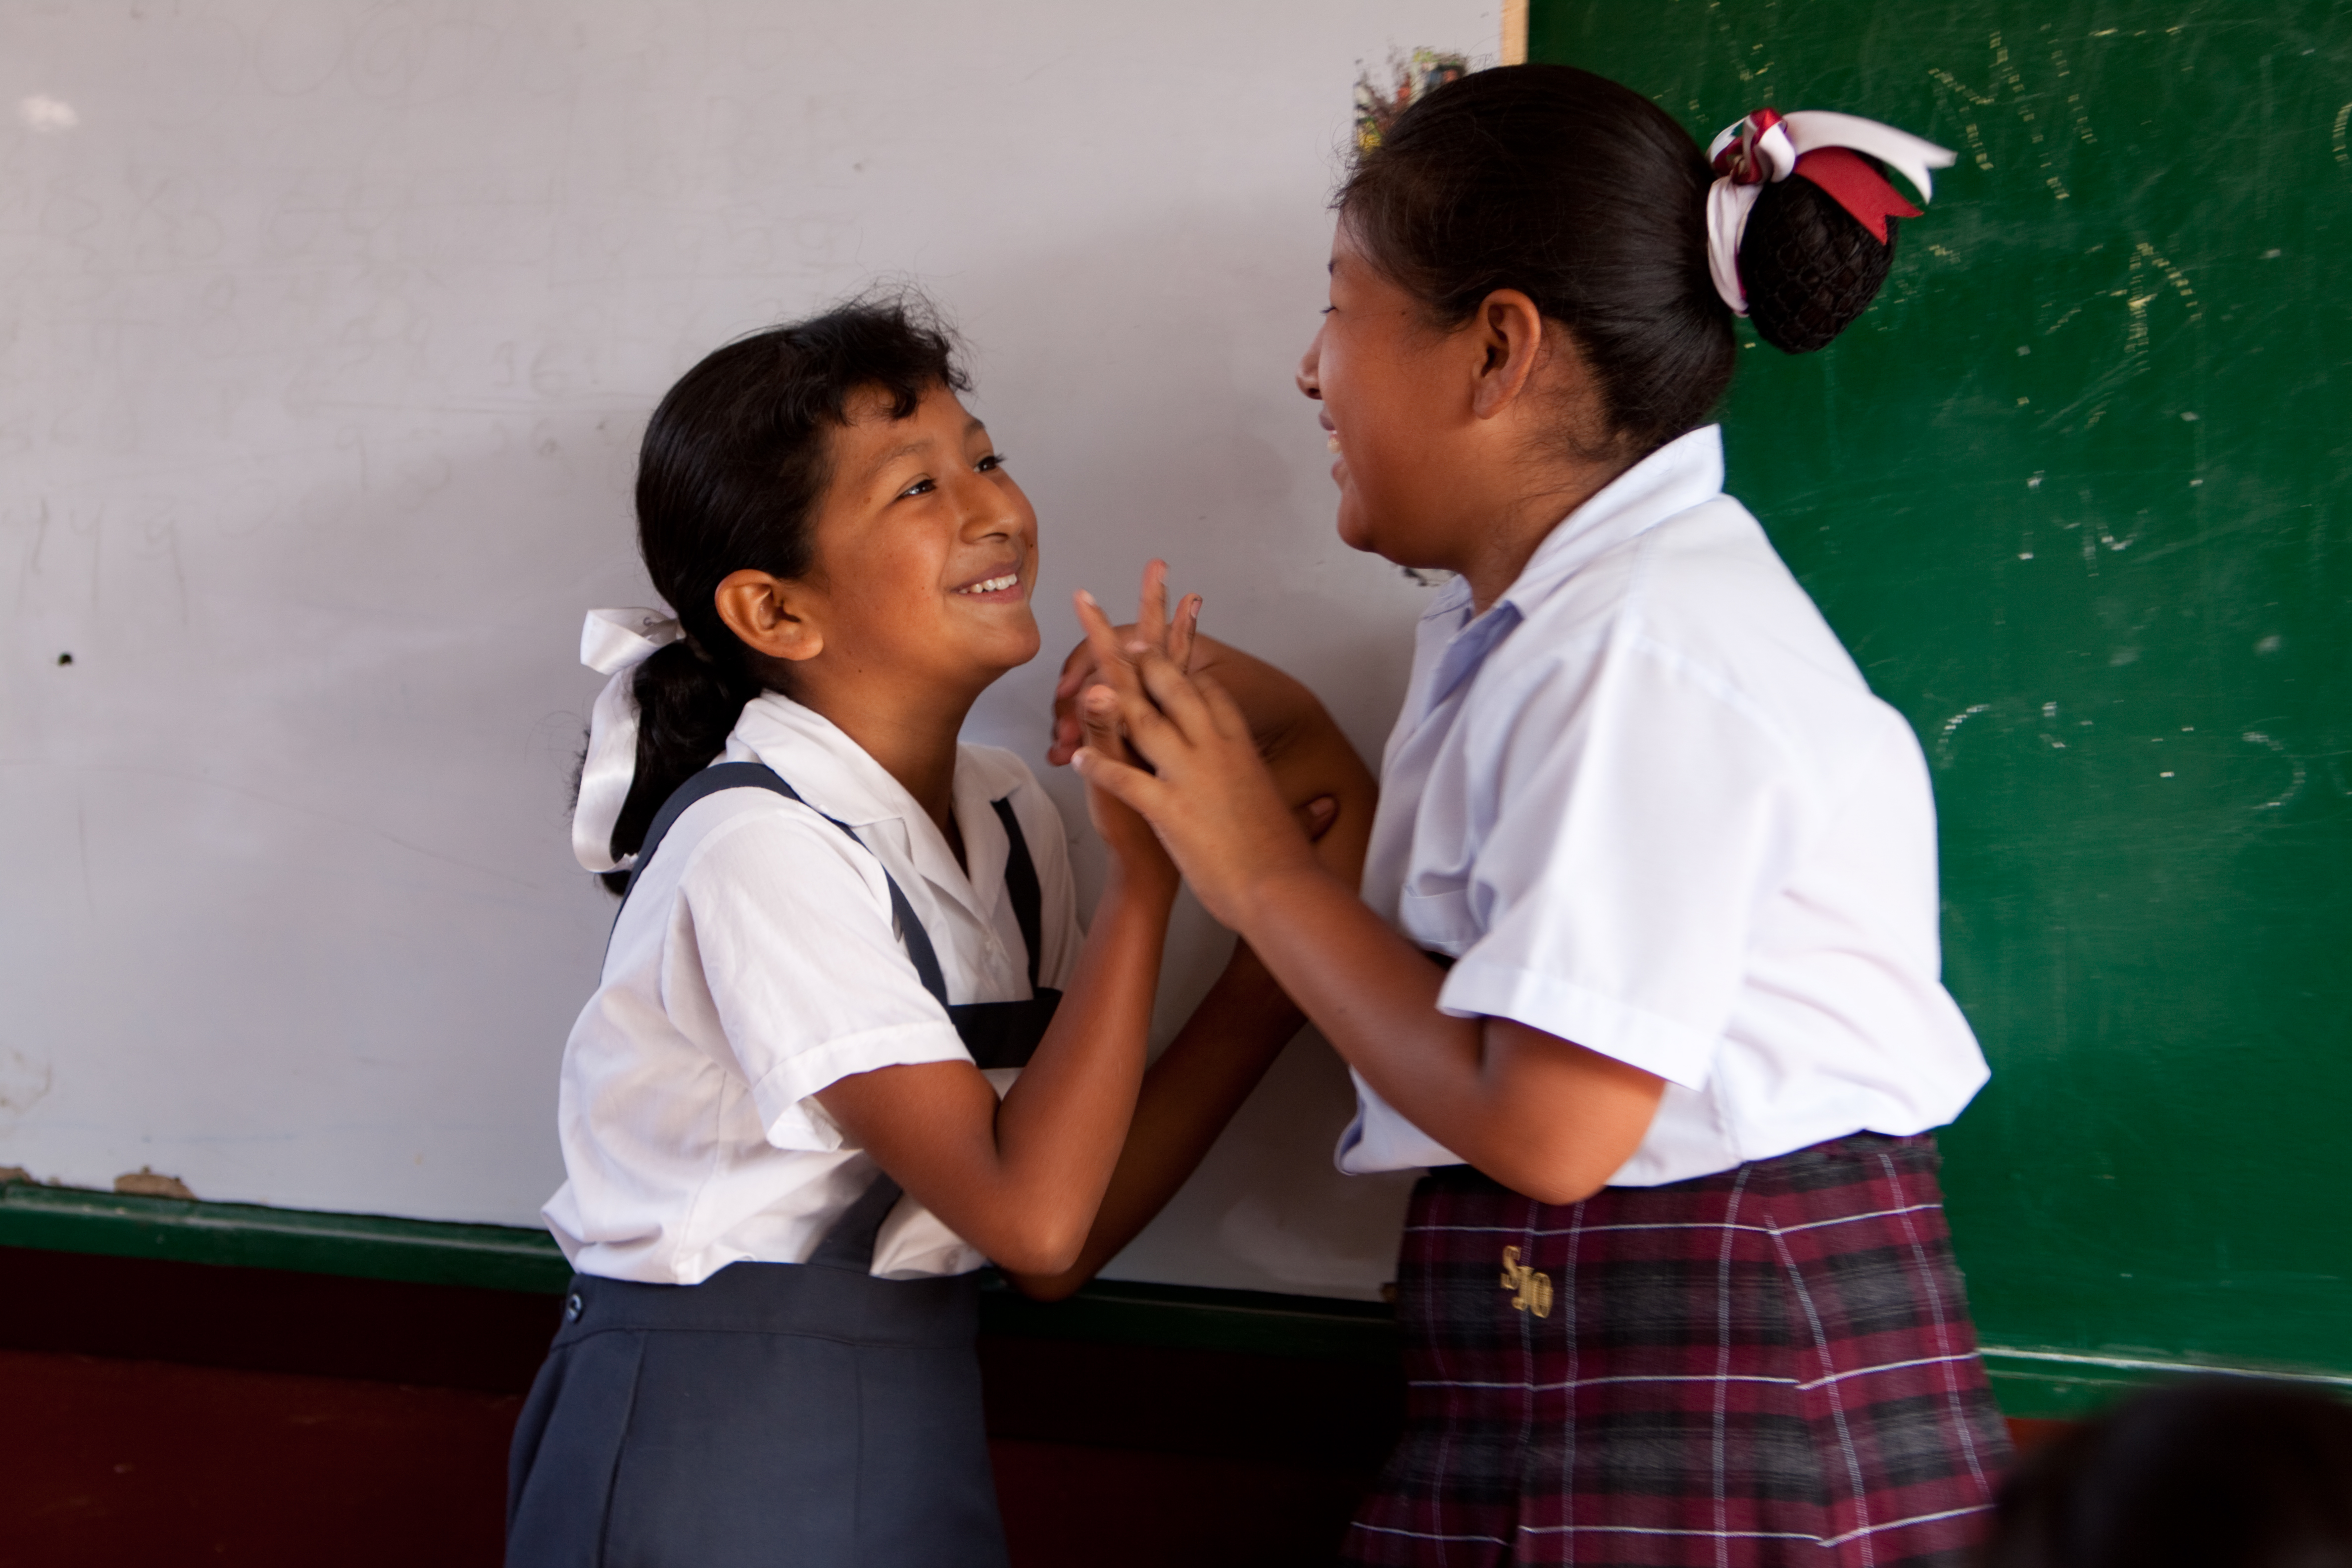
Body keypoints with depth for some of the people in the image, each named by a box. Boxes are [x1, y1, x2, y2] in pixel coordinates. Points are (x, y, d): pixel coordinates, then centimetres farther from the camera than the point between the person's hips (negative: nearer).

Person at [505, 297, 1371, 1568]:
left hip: (919, 1443, 7)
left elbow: (1065, 1242, -4)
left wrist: (1293, 922, -8)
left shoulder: (1006, 820, 2)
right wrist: (1144, 871, -20)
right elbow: (1028, 1217, -23)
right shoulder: (758, 845, -20)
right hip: (709, 1458, -7)